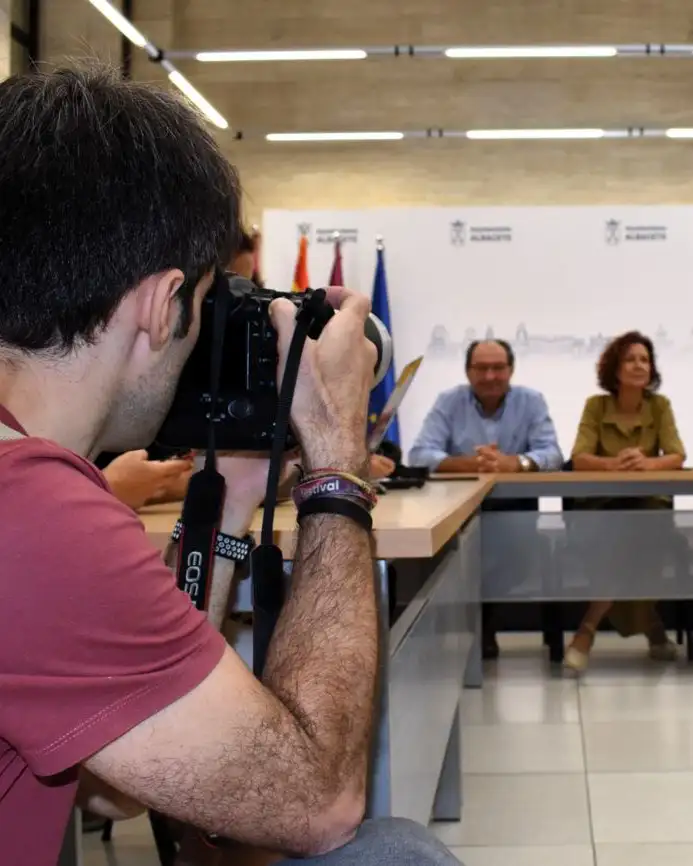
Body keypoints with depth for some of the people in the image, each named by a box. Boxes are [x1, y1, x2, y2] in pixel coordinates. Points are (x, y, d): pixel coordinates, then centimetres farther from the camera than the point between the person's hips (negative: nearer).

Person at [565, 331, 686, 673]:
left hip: (649, 503, 0)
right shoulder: (596, 405, -2)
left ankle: (587, 632, -26)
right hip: (605, 503, 0)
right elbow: (579, 459, -12)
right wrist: (613, 463, -34)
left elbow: (677, 456, -10)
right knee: (620, 550, -33)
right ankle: (653, 632, -17)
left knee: (636, 545, -33)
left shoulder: (660, 405, 1)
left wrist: (647, 463, -33)